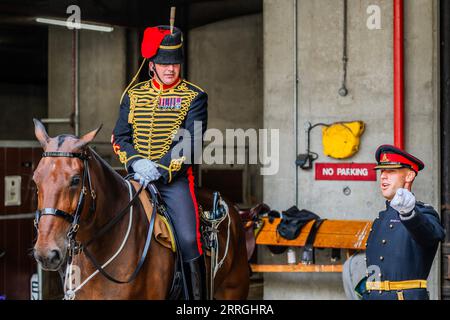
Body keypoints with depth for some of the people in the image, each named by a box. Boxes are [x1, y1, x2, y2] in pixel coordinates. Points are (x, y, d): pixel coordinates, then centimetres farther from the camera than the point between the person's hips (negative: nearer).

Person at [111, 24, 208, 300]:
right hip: (137, 178, 3)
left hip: (176, 179, -3)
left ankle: (197, 296, -4)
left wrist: (160, 170, -19)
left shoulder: (194, 96, 2)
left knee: (189, 240, -16)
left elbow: (190, 142, -7)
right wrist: (137, 162, -12)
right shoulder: (133, 96, 13)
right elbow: (120, 137, 9)